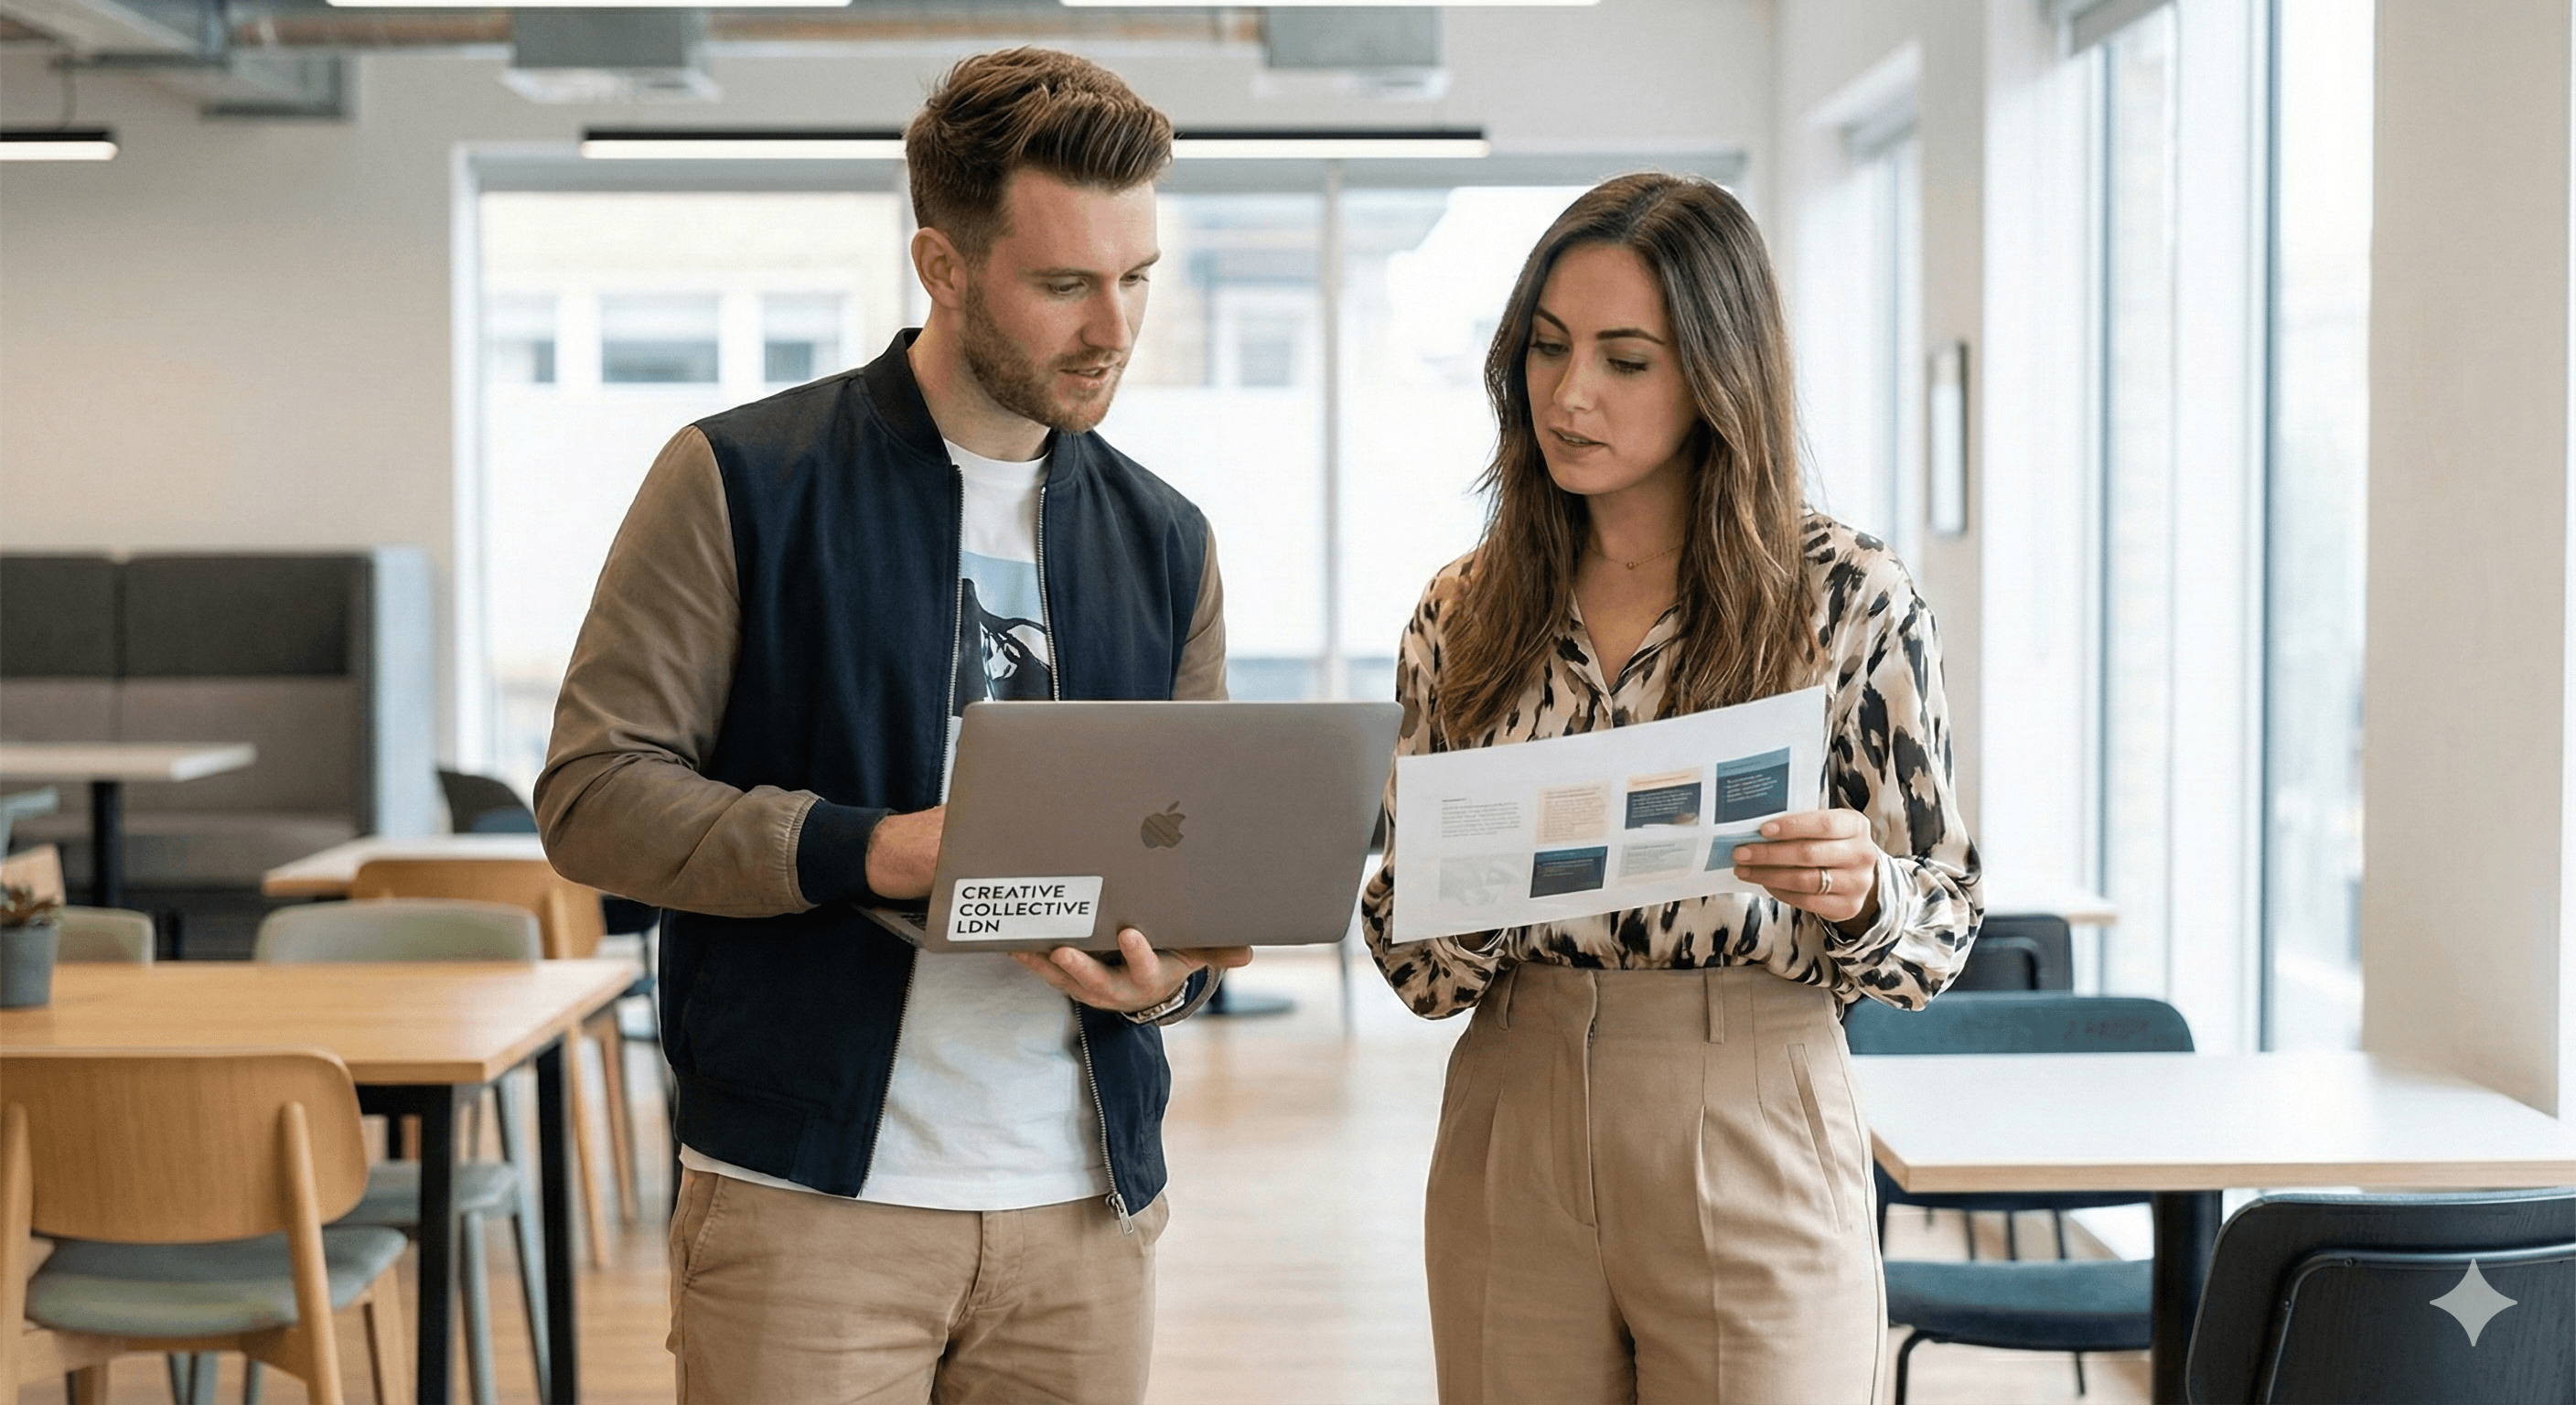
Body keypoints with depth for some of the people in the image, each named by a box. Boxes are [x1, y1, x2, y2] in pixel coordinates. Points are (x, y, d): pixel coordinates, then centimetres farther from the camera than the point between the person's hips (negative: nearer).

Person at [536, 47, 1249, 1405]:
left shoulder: (1165, 541, 11)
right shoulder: (739, 481, -3)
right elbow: (593, 792, -7)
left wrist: (1177, 966, -8)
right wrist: (870, 850, -20)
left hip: (1086, 1209, 4)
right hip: (808, 1198, -4)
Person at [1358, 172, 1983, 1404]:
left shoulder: (1849, 598, -5)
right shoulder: (1462, 614, 4)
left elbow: (1938, 931, -1)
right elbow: (1413, 961, 7)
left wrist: (1855, 892, -22)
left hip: (1751, 1154, -3)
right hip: (1511, 1152, 3)